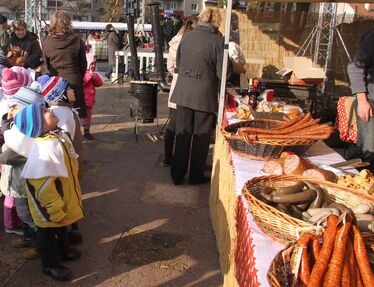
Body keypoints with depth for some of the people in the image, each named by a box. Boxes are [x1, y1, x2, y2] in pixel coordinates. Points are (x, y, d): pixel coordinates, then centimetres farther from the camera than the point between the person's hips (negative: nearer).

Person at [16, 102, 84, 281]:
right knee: (47, 235, 17)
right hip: (49, 209, -9)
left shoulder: (59, 137, -6)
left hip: (62, 201, 9)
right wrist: (55, 212, -24)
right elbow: (42, 187, -34)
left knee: (61, 229, 31)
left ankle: (63, 251, 55)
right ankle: (50, 265, 38)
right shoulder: (44, 149, -36)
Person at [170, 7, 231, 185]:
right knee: (201, 136, 12)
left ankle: (177, 175, 21)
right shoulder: (218, 40, -10)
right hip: (205, 95, -3)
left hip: (183, 92, 4)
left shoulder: (187, 36, 2)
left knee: (182, 135, 14)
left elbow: (178, 64, 11)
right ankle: (196, 176, 22)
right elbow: (222, 72, -10)